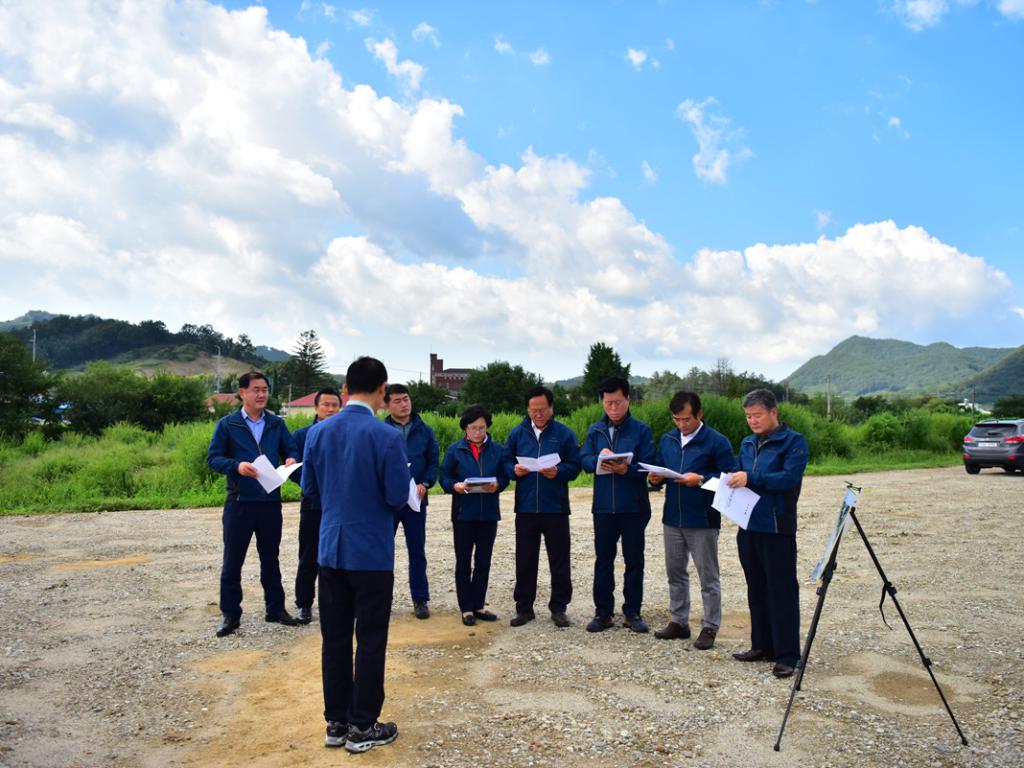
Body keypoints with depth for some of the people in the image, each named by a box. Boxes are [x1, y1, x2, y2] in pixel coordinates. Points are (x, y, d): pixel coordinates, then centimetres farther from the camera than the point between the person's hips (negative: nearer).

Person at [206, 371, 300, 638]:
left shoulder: (276, 424, 6)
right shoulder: (227, 425, -3)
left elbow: (291, 450, 9)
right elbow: (213, 457, -5)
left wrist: (291, 460, -15)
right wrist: (236, 466, -23)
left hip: (270, 502, 3)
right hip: (239, 503, -2)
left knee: (270, 558, 14)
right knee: (232, 561, 5)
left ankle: (275, 608, 26)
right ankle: (230, 614, 18)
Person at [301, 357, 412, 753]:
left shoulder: (318, 432, -1)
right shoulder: (387, 436, -17)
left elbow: (309, 488, 8)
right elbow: (398, 496, -14)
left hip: (331, 548, 5)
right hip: (371, 552, -5)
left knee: (335, 637, 13)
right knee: (370, 640, 6)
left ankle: (337, 722, 23)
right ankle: (362, 727, 15)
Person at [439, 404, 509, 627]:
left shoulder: (497, 450, 3)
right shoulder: (455, 450, -1)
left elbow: (505, 476, 5)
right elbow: (444, 477, 0)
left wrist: (497, 485, -16)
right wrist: (455, 486, -20)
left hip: (489, 514, 2)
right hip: (463, 513, -2)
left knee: (484, 561, 10)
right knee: (463, 562, 4)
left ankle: (478, 605, 23)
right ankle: (466, 608, 14)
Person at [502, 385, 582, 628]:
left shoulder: (565, 433, 0)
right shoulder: (517, 433, 7)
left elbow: (575, 466, -1)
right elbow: (506, 462, 10)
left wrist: (558, 471, -20)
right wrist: (514, 470, -11)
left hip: (556, 508, -2)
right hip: (525, 508, 2)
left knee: (559, 560, 6)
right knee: (525, 560, 9)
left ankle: (558, 608, 18)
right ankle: (524, 607, 20)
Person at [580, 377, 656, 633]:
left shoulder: (641, 430, -3)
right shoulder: (595, 431, 8)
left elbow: (647, 466, -9)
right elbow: (584, 461, 0)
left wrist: (626, 469, -27)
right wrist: (598, 458, -21)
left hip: (634, 506, -2)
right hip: (603, 506, 3)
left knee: (634, 561, 7)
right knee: (603, 560, 10)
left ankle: (632, 612, 19)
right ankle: (603, 612, 20)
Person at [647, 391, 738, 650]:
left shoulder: (717, 442, -9)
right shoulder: (667, 440, 8)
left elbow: (730, 476, -13)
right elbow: (659, 468, 17)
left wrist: (701, 479, -24)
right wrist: (655, 478, -5)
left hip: (703, 521, -6)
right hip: (672, 519, 6)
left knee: (708, 577, 5)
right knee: (675, 572, 15)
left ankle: (710, 627, 16)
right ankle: (678, 622, 28)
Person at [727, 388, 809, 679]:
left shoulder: (793, 441, -6)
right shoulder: (747, 444, 14)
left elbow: (790, 478, -18)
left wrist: (750, 479, -25)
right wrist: (732, 480, -3)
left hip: (777, 527, -7)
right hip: (748, 526, 7)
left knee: (782, 591, -2)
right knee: (756, 588, 15)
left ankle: (787, 655, 5)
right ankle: (762, 646, 26)